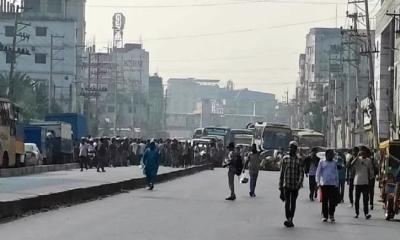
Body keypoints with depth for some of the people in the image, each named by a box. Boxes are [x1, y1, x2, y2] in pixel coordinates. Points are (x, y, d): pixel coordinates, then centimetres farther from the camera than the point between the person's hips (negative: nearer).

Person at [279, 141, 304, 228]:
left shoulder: (299, 160, 1)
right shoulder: (285, 159, 5)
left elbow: (301, 173, -4)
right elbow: (282, 173, 8)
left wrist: (299, 183, -20)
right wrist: (280, 186, 6)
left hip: (295, 185, 0)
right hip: (286, 185, 0)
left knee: (293, 202, 7)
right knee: (287, 201, -11)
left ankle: (291, 220, 16)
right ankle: (288, 219, -17)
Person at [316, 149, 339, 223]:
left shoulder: (334, 163, 14)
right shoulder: (322, 162, 7)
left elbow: (336, 174, 19)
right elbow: (318, 173, 7)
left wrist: (337, 183, 14)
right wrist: (318, 182, -4)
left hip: (333, 184, 2)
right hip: (324, 184, -2)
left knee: (332, 201, -2)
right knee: (324, 201, 0)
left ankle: (331, 215, 6)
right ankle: (324, 216, 4)